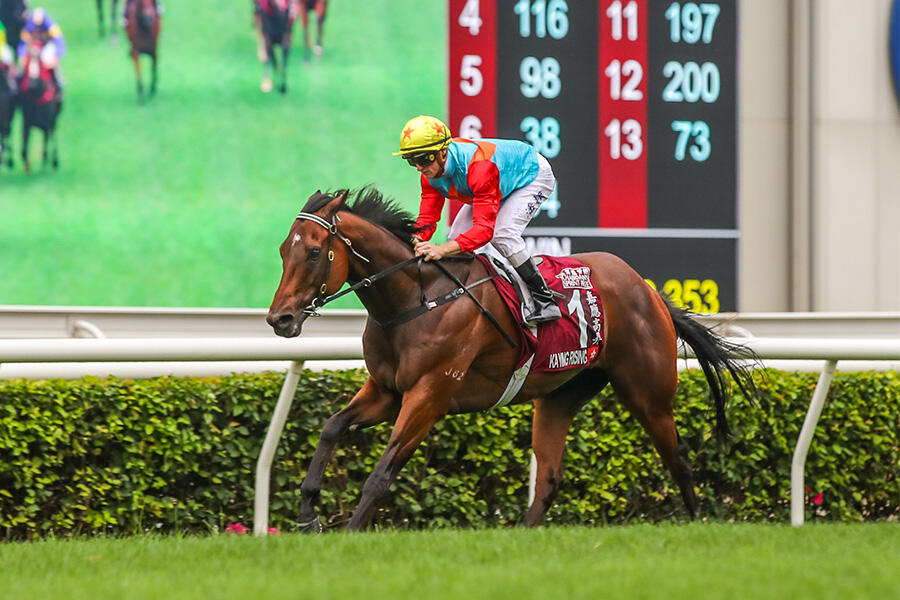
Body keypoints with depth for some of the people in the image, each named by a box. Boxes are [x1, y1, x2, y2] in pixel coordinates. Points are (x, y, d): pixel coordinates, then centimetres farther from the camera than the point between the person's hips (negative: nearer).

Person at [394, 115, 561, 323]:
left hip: (533, 174, -8)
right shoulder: (430, 173, -20)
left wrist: (442, 250, -62)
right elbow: (427, 218, -17)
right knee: (458, 235, -4)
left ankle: (545, 302, -19)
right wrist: (416, 242, -41)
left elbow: (485, 228, -49)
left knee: (502, 234, -28)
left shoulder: (478, 166, -44)